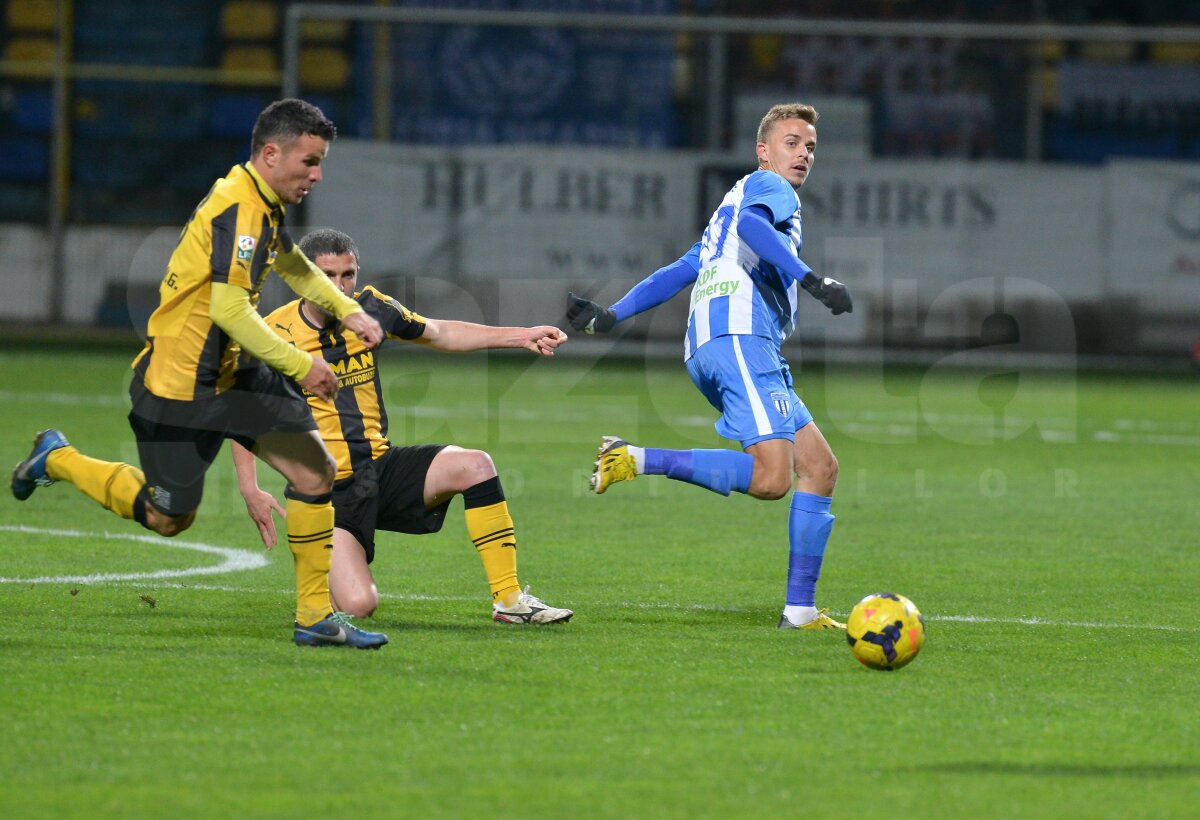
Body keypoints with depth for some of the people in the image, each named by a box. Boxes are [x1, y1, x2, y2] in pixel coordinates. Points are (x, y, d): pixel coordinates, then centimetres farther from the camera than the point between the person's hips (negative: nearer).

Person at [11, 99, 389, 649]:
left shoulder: (262, 206, 8)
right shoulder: (238, 209, -24)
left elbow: (291, 263, 31)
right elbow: (229, 309, -30)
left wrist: (347, 310, 19)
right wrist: (300, 365, -26)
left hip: (232, 375, 9)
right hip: (180, 384, -9)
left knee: (315, 472, -3)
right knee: (169, 518, 4)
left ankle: (316, 618, 4)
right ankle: (56, 460, 25)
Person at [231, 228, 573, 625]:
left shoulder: (369, 308, 2)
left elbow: (440, 334, 17)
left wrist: (521, 336, 10)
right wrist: (251, 491, -11)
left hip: (382, 467, 5)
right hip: (328, 490, -5)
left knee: (474, 465, -22)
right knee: (359, 605, -24)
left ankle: (509, 599, -12)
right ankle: (328, 575, 16)